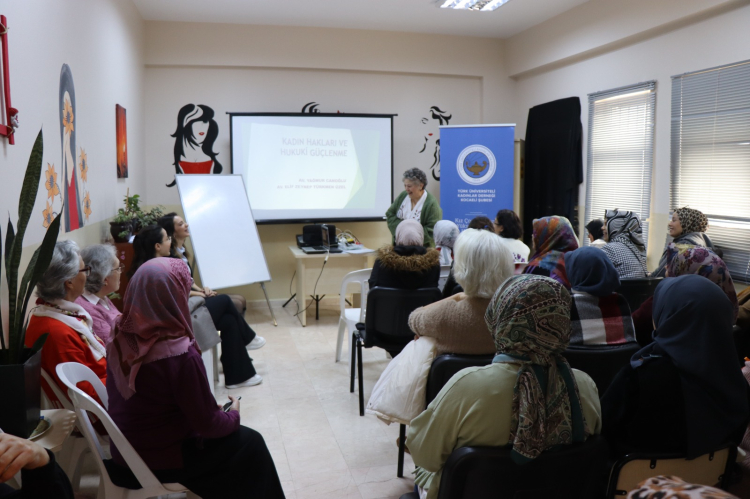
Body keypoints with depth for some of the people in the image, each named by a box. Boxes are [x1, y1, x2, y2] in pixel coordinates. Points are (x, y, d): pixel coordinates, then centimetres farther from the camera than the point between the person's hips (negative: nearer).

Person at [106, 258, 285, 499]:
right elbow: (208, 425, -20)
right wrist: (233, 414, 0)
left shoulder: (121, 336, -9)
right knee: (250, 443, 12)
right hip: (161, 459, -7)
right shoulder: (180, 355, -30)